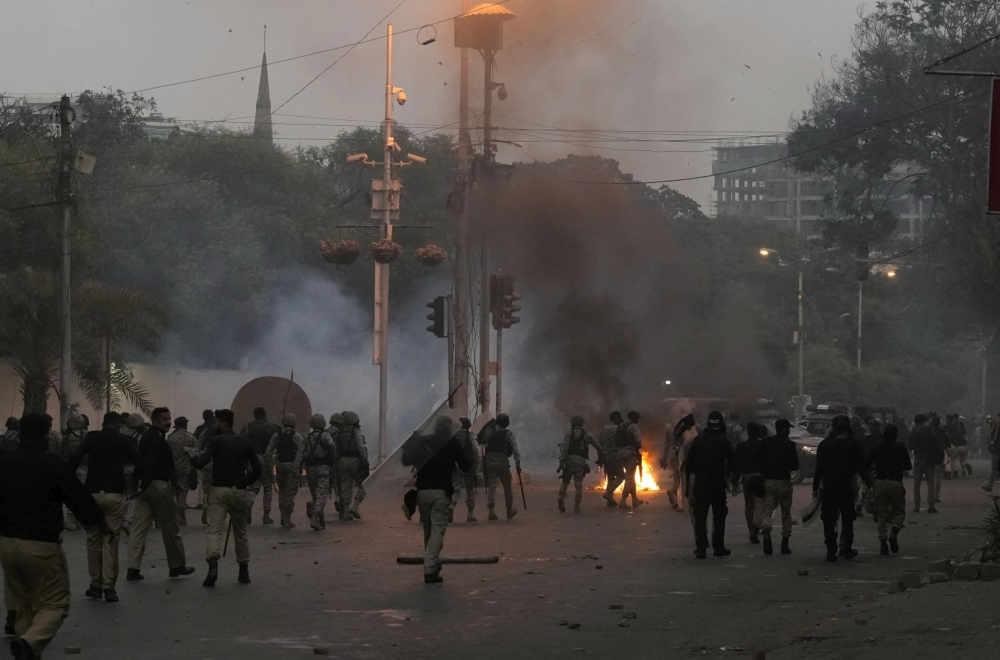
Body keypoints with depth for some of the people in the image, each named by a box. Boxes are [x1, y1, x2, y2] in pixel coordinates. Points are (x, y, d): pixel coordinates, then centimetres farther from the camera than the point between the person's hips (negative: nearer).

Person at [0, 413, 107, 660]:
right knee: (54, 603, 4)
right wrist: (100, 523, 15)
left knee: (21, 603, 18)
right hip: (42, 545, -5)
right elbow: (79, 498, -3)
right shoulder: (54, 466, -10)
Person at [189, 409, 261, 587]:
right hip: (240, 492, 4)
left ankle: (213, 565, -34)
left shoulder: (216, 441, -5)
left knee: (214, 529, -11)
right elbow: (257, 469, 7)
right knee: (240, 531, 17)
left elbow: (201, 463, -13)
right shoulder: (245, 443, 8)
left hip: (220, 490, -4)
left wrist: (193, 457, 8)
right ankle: (244, 570, 20)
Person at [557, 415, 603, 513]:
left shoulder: (569, 433, 1)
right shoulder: (587, 435, 9)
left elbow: (564, 448, -10)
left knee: (565, 482, 8)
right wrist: (600, 457, 34)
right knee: (578, 485, 7)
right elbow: (598, 447, 17)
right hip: (580, 461, 1)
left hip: (569, 460, -1)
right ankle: (576, 507, 3)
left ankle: (561, 498, -18)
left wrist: (561, 462, -13)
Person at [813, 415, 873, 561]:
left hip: (828, 488, 0)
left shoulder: (824, 445, -2)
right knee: (847, 520, 13)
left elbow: (819, 468, 0)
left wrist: (815, 487, 5)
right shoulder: (853, 445, -4)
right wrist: (869, 484, 5)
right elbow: (861, 468, -2)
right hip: (846, 488, 0)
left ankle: (831, 550, -3)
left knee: (829, 521, 3)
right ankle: (846, 548, 15)